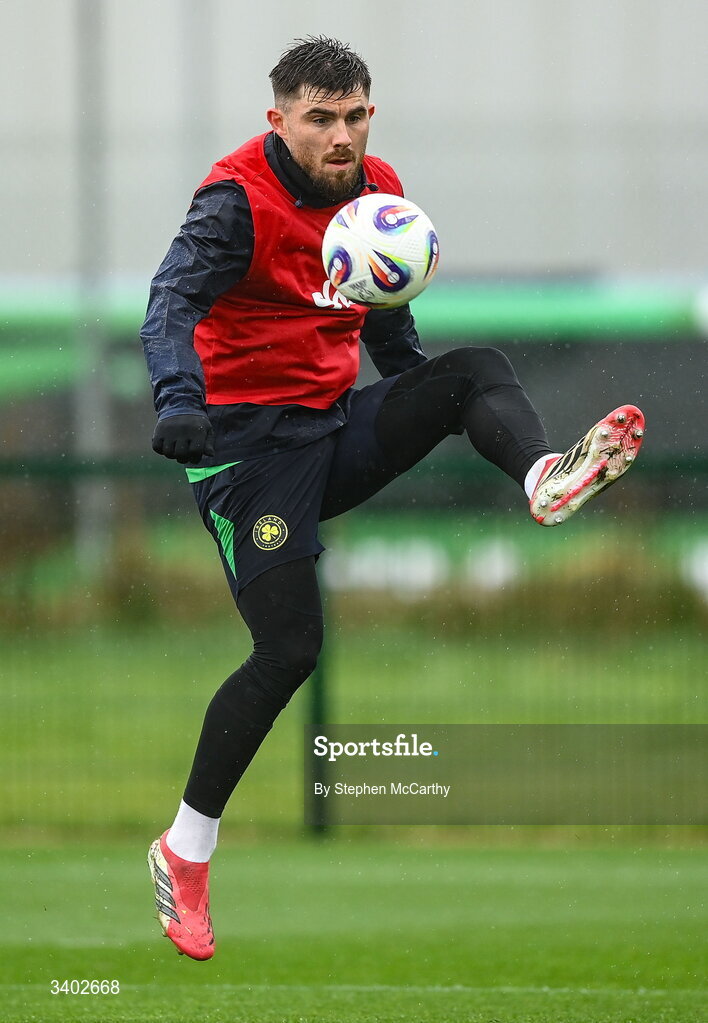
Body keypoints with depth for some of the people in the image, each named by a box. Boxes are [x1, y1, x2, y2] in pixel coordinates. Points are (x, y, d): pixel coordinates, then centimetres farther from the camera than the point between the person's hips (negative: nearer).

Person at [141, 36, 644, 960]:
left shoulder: (377, 190, 7)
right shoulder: (241, 198, -15)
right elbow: (174, 300, -29)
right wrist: (179, 396, -47)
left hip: (341, 428, 7)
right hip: (251, 441, -7)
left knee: (478, 369, -14)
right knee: (290, 649, -11)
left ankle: (545, 479, -45)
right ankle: (186, 850, 2)